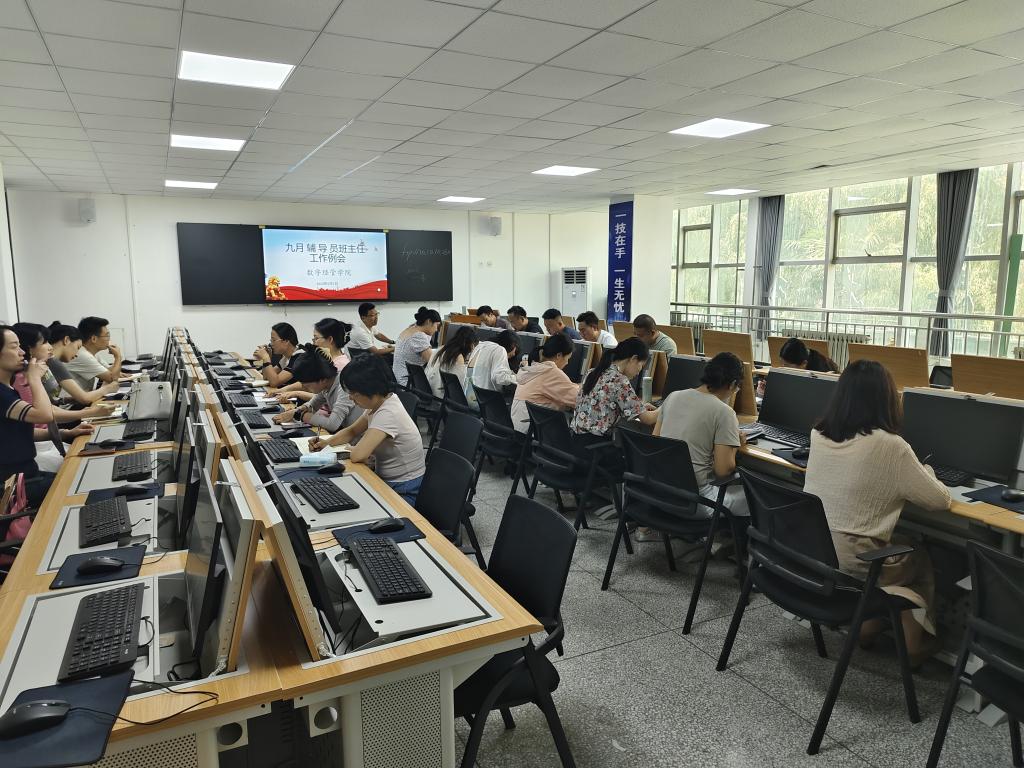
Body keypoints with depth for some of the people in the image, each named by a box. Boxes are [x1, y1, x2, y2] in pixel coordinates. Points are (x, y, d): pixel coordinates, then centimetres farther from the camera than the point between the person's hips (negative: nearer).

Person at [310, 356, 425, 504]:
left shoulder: (388, 414, -27)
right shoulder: (379, 402, 1)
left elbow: (358, 455, -32)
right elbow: (352, 431, 15)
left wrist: (352, 449, -9)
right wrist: (327, 442, -1)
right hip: (386, 481, 8)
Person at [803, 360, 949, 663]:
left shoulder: (818, 434, -2)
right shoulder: (889, 446, -19)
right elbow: (940, 501, -5)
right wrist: (924, 471, 14)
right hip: (852, 565, -5)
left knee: (897, 546, 31)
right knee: (920, 558, 26)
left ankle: (868, 623, 32)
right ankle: (913, 644, 33)